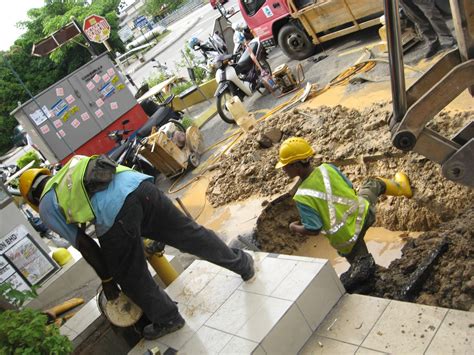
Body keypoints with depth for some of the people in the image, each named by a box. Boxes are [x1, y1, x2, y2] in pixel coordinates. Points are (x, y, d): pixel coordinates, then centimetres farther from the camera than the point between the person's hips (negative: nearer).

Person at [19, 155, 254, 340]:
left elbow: (83, 244, 16)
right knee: (187, 232, 19)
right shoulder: (72, 168, 38)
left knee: (129, 274, 18)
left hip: (112, 210, -5)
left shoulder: (46, 206, 22)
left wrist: (106, 279, 26)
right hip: (139, 184, 6)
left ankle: (167, 319, 33)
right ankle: (242, 264, 33)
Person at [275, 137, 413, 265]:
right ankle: (401, 187, 60)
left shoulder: (302, 197, -27)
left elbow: (313, 230, -24)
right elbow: (351, 189, -2)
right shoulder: (327, 168, -15)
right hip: (362, 213, 5)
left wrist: (294, 227, -6)